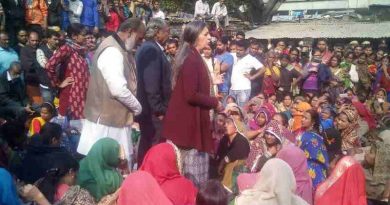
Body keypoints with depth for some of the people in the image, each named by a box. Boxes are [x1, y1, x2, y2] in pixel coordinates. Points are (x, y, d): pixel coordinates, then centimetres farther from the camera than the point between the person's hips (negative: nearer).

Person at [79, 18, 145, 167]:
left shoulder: (119, 50, 13)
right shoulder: (112, 51, -19)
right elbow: (119, 89, -27)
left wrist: (133, 107, 6)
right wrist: (137, 107, -11)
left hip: (115, 118, 10)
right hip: (107, 119, -10)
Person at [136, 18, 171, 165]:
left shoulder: (148, 48, 14)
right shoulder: (151, 49, -16)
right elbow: (151, 83, -23)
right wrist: (159, 109, -20)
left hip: (147, 107, 10)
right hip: (153, 109, -10)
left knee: (147, 144, 17)